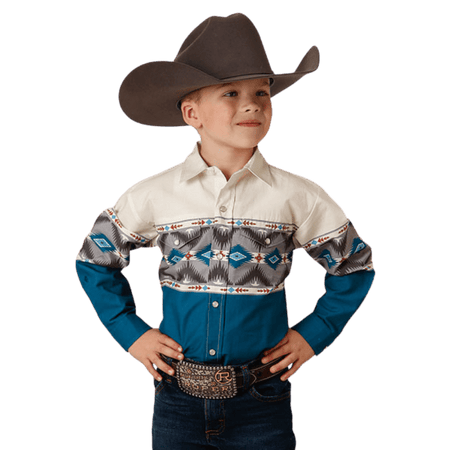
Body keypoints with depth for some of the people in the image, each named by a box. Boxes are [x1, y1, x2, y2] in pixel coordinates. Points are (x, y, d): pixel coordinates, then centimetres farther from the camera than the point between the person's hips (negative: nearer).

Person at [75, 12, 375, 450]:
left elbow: (355, 265, 7)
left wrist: (314, 333, 1)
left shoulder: (296, 196, -7)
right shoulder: (154, 195, -6)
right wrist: (130, 332, 3)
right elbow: (93, 259, 9)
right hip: (178, 402, 1)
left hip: (263, 406, 0)